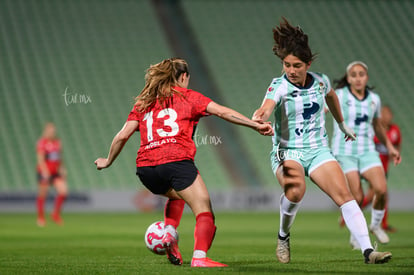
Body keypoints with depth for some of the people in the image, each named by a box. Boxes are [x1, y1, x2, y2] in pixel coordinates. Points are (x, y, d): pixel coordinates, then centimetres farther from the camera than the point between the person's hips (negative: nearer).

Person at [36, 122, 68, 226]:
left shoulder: (57, 142, 11)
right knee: (42, 195, 3)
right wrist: (44, 172, -23)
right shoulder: (42, 143, -11)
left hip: (55, 172, 6)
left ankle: (56, 214, 9)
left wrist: (62, 169, 14)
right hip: (44, 172, -6)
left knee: (63, 191, -7)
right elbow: (40, 159, -16)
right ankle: (40, 218, 17)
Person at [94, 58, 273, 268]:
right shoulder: (187, 97, 13)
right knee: (204, 213, -3)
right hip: (176, 162, -5)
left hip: (145, 168, 5)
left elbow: (123, 135, 14)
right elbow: (223, 112, 4)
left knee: (176, 195, 34)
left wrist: (108, 161, 27)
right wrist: (255, 125, 4)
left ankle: (169, 233, 11)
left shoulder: (143, 102, 21)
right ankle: (199, 256, -26)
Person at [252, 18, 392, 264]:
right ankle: (283, 237, -5)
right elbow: (267, 107, -35)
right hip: (287, 152, -4)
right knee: (296, 190, -33)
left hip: (318, 151, 4)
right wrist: (259, 118, -59)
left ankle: (368, 251, -18)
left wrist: (342, 124, 37)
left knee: (345, 195, -15)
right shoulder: (279, 86, -14)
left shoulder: (320, 81, 1)